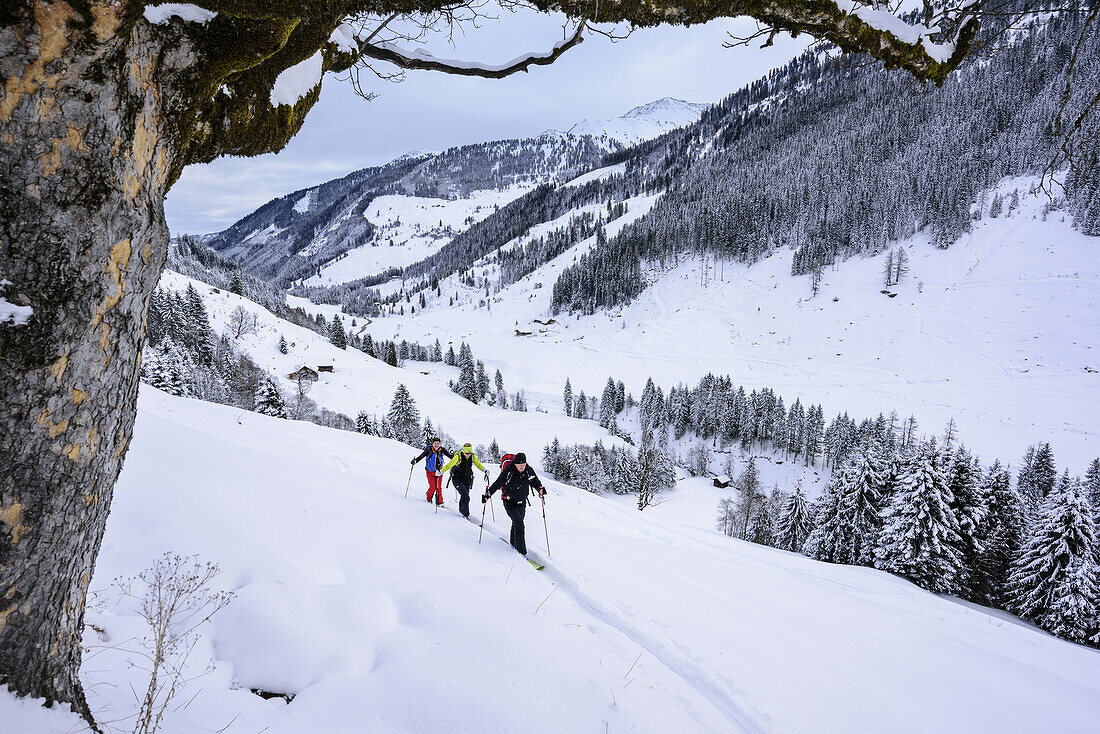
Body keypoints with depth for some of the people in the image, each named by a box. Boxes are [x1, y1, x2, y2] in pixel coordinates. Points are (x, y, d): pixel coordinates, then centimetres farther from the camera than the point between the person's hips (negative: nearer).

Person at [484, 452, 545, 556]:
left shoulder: (529, 471, -9)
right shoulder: (508, 472, -21)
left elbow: (535, 482, 5)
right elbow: (497, 484, -14)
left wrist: (540, 488, -14)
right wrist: (487, 495, -17)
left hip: (522, 503, 5)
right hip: (509, 503, -5)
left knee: (517, 523, 17)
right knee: (518, 523, -19)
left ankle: (513, 542, 44)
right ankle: (521, 550, -16)